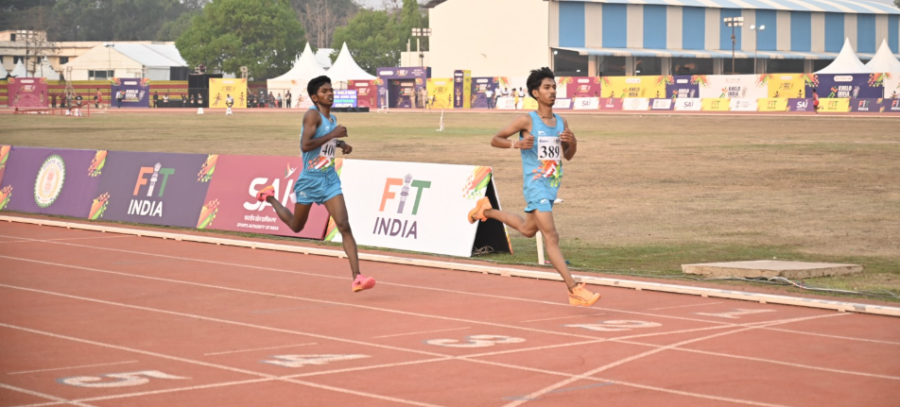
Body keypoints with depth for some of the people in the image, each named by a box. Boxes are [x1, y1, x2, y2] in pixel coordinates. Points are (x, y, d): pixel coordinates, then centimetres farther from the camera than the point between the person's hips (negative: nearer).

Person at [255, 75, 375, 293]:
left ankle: (357, 278, -19)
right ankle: (270, 197, 46)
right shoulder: (312, 114, -15)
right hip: (310, 179, -5)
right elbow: (305, 145, -27)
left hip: (330, 179, 5)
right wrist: (333, 134, -25)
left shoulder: (332, 119, 9)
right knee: (296, 226, 17)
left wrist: (340, 143, 10)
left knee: (344, 226, -12)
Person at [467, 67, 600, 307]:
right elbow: (495, 139, -3)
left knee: (527, 229, 26)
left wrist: (572, 142, -6)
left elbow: (568, 155, 17)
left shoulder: (561, 123, 6)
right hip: (535, 185, -7)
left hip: (552, 185, 8)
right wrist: (517, 144, -21)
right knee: (552, 238, -13)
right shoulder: (527, 121, -9)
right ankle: (575, 291, -16)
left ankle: (487, 210, 46)